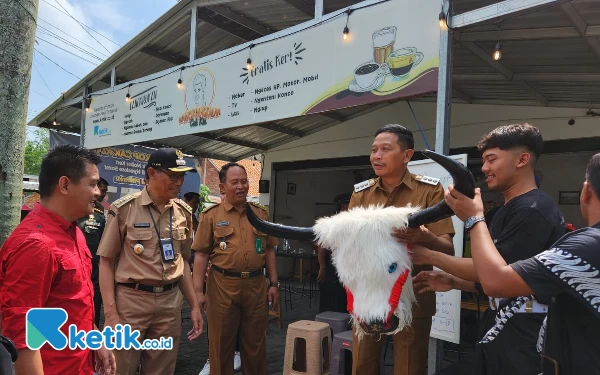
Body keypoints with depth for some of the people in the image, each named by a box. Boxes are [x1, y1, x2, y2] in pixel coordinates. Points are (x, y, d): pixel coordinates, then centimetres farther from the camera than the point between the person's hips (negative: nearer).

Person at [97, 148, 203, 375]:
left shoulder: (183, 212, 6)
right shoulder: (124, 209, -7)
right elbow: (106, 262, -5)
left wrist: (194, 305, 11)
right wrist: (111, 313, -11)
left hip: (170, 302, 4)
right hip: (130, 299, -4)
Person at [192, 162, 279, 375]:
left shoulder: (260, 213, 8)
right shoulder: (211, 215, -1)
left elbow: (269, 250, 11)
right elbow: (201, 255, -3)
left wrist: (274, 283, 7)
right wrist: (198, 291, -8)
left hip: (256, 285, 3)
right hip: (223, 286, -2)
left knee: (255, 343, 14)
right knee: (221, 343, 10)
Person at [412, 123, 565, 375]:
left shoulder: (534, 210, -17)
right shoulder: (507, 211, 13)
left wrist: (429, 256, -11)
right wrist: (452, 282, 3)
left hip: (523, 333, -8)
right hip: (499, 326, 8)